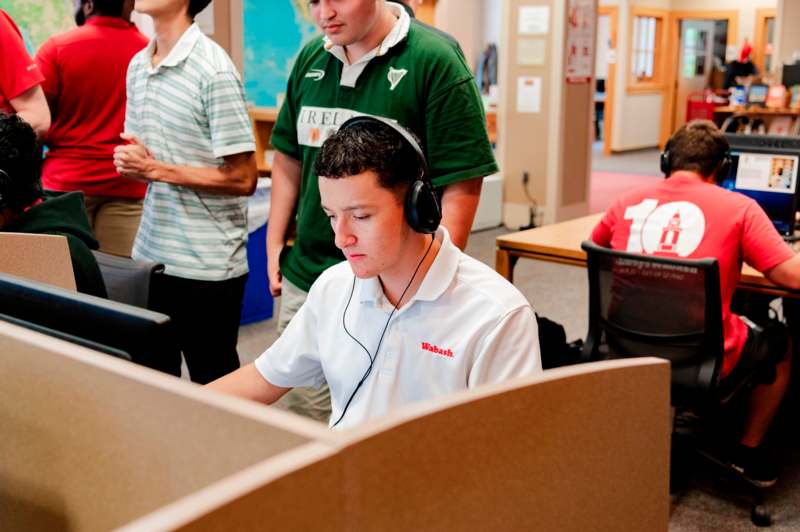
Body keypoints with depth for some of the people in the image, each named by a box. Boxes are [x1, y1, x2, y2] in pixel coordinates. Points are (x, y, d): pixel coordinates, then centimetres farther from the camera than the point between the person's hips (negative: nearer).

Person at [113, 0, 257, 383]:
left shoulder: (213, 71, -13)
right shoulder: (138, 65, 10)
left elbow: (243, 178, -15)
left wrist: (157, 169, -16)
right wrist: (129, 161, -4)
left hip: (207, 265, -7)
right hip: (150, 253, 7)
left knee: (214, 383, 6)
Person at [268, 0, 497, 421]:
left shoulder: (435, 61, -11)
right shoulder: (311, 58, 8)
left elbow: (462, 183, -12)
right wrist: (274, 245, 13)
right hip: (305, 279, 6)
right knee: (303, 411, 15)